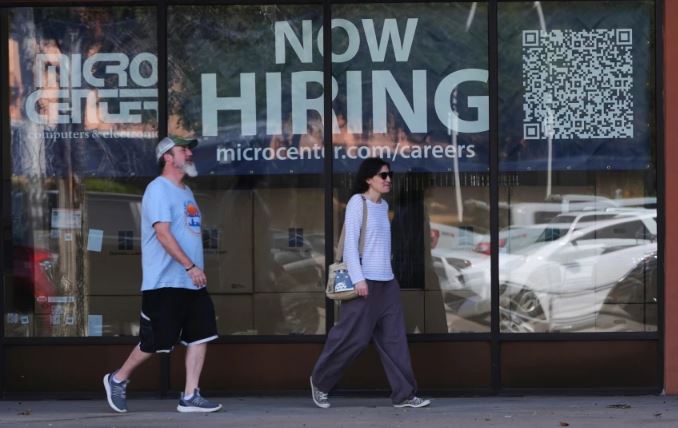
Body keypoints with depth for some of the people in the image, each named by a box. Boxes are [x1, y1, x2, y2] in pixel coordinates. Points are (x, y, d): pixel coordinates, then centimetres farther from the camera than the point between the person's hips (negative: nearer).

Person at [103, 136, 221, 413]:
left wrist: (196, 269, 17)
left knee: (201, 336, 1)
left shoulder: (186, 192, 18)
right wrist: (190, 266, -24)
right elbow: (163, 233, -20)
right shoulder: (158, 189, -11)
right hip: (165, 284, -9)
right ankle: (118, 380, 16)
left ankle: (190, 397, 4)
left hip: (193, 283, 9)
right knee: (155, 342, -4)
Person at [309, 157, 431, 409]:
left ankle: (404, 394, 3)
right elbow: (350, 242, -12)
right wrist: (358, 279, -19)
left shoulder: (383, 206, 15)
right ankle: (320, 381, 16)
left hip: (387, 282, 7)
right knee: (353, 337, -2)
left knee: (394, 338, 3)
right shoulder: (357, 202, -6)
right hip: (365, 282, -7)